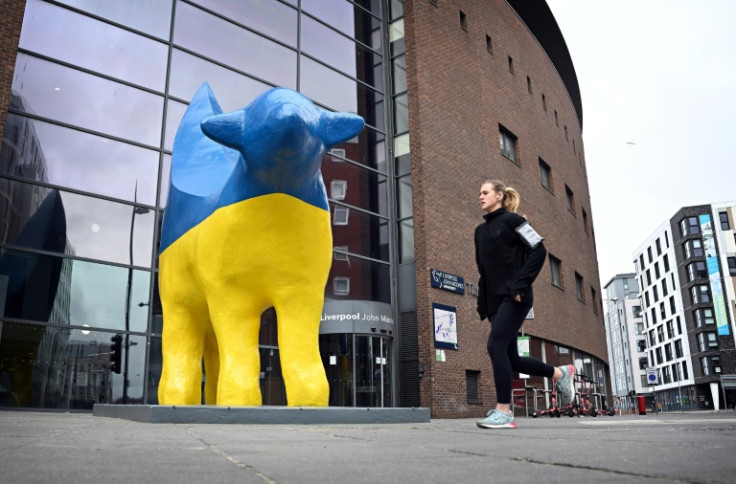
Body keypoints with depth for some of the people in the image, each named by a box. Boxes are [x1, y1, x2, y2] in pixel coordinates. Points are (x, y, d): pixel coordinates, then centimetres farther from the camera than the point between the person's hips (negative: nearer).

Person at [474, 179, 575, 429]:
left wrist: (520, 284, -16)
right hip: (495, 300, 8)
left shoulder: (511, 220, -1)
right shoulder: (481, 230, 18)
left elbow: (538, 250, -8)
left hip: (514, 298, -7)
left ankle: (504, 412, -12)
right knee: (510, 357, 6)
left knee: (496, 345, -18)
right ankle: (559, 373, 28)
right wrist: (482, 303, 12)